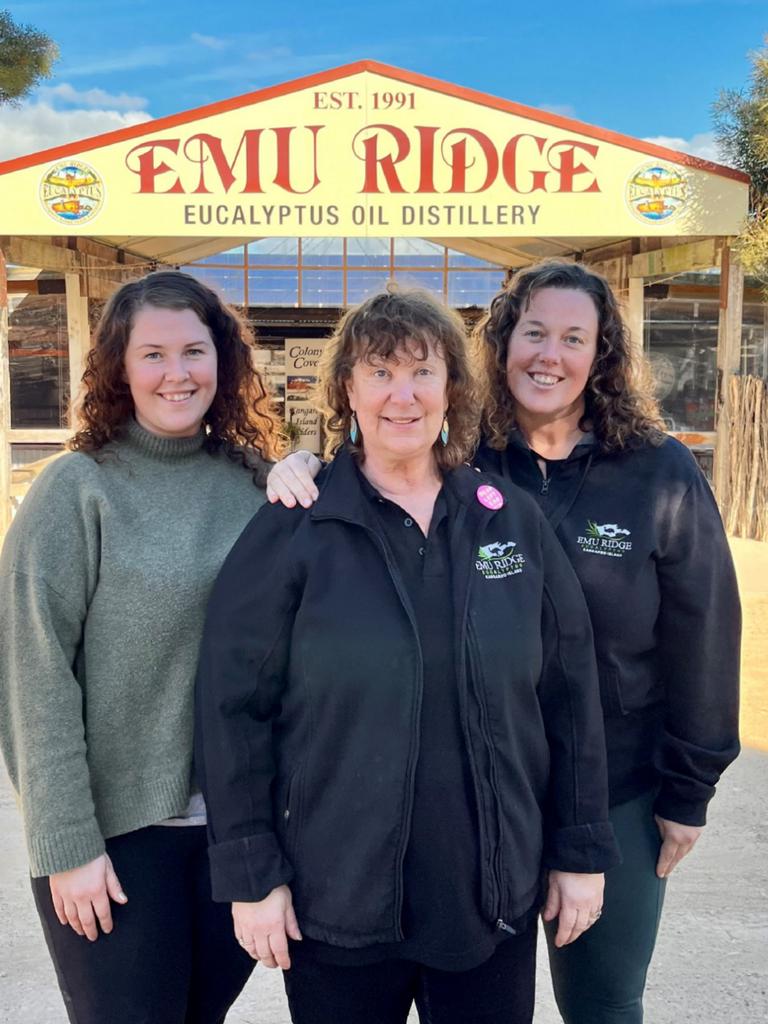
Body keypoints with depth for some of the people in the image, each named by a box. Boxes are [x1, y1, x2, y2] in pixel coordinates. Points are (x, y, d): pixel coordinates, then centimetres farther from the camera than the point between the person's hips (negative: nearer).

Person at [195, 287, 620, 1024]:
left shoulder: (513, 520, 0)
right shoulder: (292, 529, -8)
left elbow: (570, 693, 3)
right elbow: (234, 705, -7)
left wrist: (582, 850, 4)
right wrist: (250, 873, -8)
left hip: (494, 894, 3)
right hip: (335, 902, -2)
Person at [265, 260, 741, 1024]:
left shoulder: (660, 475, -10)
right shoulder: (458, 459, -8)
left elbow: (699, 639, -6)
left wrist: (688, 789, -2)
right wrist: (303, 471, -22)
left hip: (615, 796, -1)